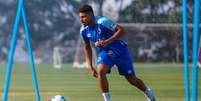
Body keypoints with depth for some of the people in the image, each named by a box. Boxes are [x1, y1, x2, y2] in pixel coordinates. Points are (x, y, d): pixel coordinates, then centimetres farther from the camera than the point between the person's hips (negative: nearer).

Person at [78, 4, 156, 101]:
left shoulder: (102, 22, -30)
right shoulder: (84, 30, -10)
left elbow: (121, 30, -30)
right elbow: (87, 47, 5)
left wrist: (107, 42, -39)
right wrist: (91, 67, 2)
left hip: (120, 51, -4)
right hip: (104, 53, 4)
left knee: (132, 79, 7)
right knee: (100, 72, -27)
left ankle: (148, 93, 37)